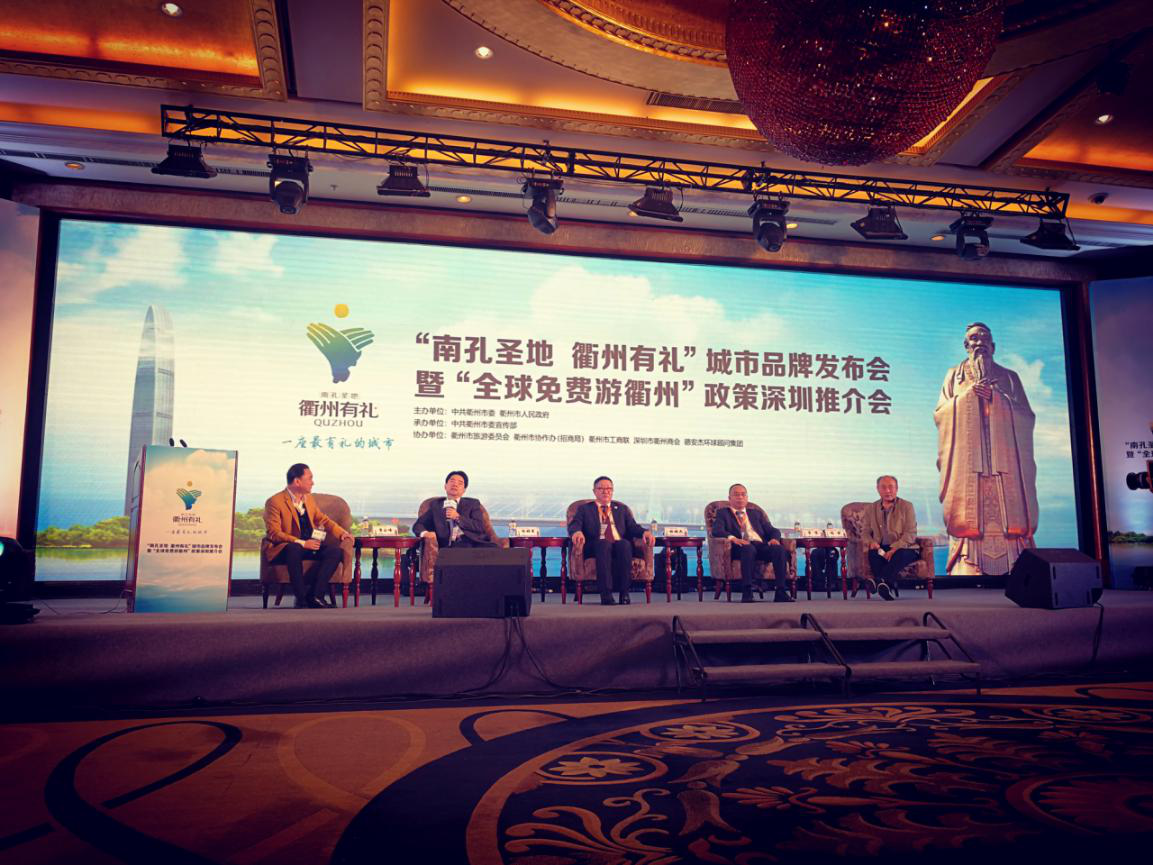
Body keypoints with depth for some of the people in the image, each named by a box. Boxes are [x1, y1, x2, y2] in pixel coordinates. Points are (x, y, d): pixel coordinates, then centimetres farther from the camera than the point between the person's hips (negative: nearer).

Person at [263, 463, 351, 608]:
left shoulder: (309, 498, 15)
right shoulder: (274, 502, -8)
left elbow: (323, 520, 21)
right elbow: (274, 533, -15)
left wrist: (341, 533, 3)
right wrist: (301, 543, -23)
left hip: (309, 546, 7)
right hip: (283, 549, -7)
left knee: (336, 551, -18)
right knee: (293, 549, -40)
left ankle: (315, 595, -24)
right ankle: (301, 599, -33)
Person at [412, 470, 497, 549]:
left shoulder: (472, 504, 21)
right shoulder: (436, 504, 24)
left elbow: (480, 527, 7)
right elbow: (418, 525, 18)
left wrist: (458, 517, -3)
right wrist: (424, 533, -6)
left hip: (473, 541, 1)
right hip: (451, 545, -1)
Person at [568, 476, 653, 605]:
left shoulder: (622, 508, 28)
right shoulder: (584, 509, 21)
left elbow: (633, 527, 15)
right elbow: (574, 525, 4)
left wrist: (645, 531, -10)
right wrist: (577, 532, -23)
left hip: (621, 545, 2)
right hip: (597, 547, -2)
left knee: (624, 544, -34)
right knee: (604, 543, -37)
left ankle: (623, 593, -35)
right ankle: (606, 595, -44)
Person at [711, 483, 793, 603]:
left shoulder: (756, 513, 30)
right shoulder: (723, 513, 19)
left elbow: (773, 530, 21)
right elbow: (716, 531, 0)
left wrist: (774, 538, -4)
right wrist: (733, 538, -20)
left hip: (761, 545, 4)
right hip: (740, 547, -4)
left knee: (779, 548, -28)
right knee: (748, 548, -39)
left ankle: (781, 592, -29)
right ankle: (747, 593, -40)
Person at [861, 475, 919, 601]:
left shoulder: (906, 506, 3)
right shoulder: (872, 508, 13)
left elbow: (910, 534, -7)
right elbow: (865, 532, 13)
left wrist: (894, 549, -22)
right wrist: (871, 542, -12)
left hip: (904, 548, -2)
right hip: (882, 548, 2)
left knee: (900, 555, -37)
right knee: (873, 553, -32)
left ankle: (879, 581, -49)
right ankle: (890, 586, -42)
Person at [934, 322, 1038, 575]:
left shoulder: (1009, 377, 18)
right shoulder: (955, 375, 17)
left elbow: (1026, 416, 7)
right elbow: (940, 413, 6)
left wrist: (996, 397, -5)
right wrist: (967, 395, -5)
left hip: (1004, 458, 1)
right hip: (966, 458, -1)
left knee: (1008, 512, -9)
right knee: (970, 509, -11)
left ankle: (1015, 568, -9)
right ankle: (968, 567, -14)